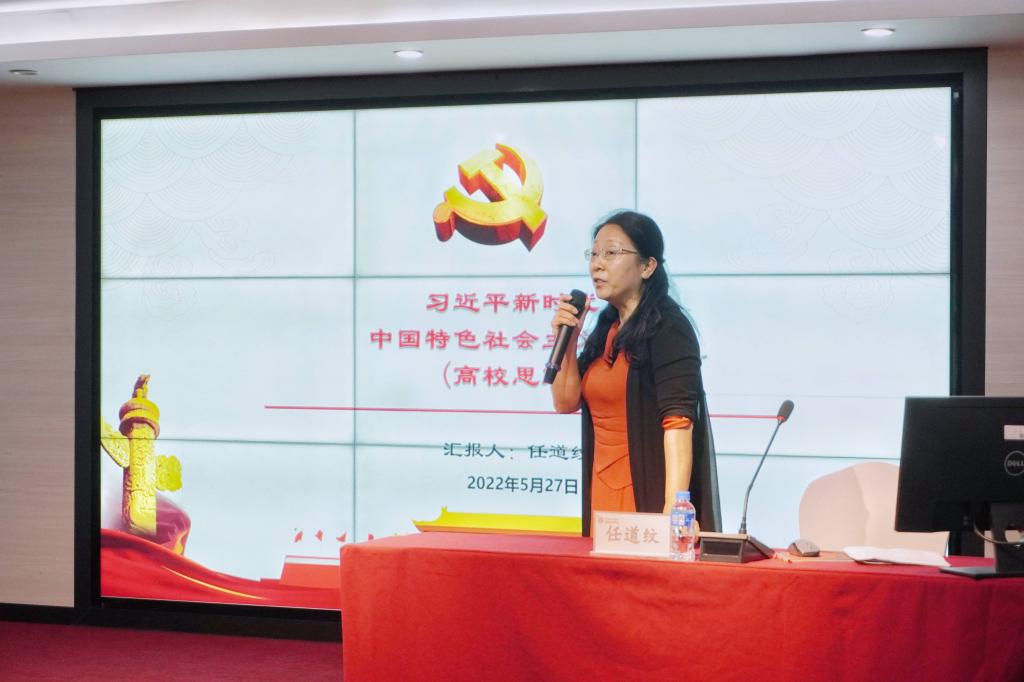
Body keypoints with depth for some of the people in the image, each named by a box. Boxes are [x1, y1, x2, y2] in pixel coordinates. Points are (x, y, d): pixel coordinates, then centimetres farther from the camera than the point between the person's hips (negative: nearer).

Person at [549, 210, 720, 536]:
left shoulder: (667, 329, -9)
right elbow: (566, 402, 15)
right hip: (602, 496, 7)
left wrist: (673, 509, -29)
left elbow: (679, 422, -19)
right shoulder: (606, 331, 14)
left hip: (648, 497, -7)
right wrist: (567, 340, 1)